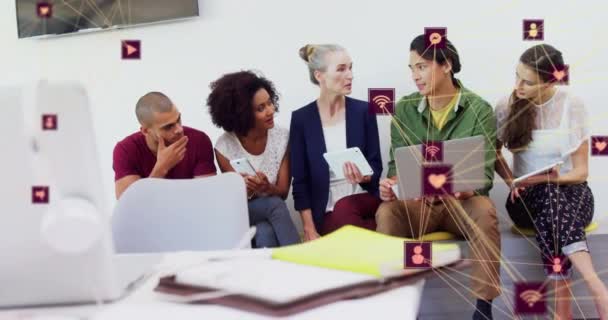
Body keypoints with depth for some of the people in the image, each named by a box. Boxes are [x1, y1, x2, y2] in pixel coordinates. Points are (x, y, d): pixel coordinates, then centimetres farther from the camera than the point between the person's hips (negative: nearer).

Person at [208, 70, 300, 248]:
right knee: (274, 204, -31)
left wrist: (268, 188, -31)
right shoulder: (224, 146, -13)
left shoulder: (282, 137, -9)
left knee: (266, 234, -34)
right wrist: (245, 189, -32)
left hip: (271, 212, 1)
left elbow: (283, 192, -7)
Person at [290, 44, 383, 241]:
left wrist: (364, 177, -21)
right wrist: (309, 230, -9)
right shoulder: (301, 118, -1)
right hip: (325, 212, 0)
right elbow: (300, 180, -1)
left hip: (363, 201, 1)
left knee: (343, 209, -32)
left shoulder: (363, 111, 2)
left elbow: (376, 166, 4)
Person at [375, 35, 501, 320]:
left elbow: (483, 174, -12)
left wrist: (459, 191, -36)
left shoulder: (479, 110, -7)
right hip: (416, 202, 2)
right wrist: (391, 184, -22)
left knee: (484, 211, -36)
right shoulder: (404, 109, 2)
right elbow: (397, 164, 3)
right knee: (386, 212, -31)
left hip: (462, 202, -1)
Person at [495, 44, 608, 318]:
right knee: (550, 198, -37)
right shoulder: (507, 106, -2)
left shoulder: (572, 106, -6)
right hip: (527, 197, 1)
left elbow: (581, 171, -4)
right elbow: (493, 153, 12)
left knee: (552, 196, -39)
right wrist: (512, 181, -7)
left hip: (569, 191, -1)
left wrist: (550, 178, -22)